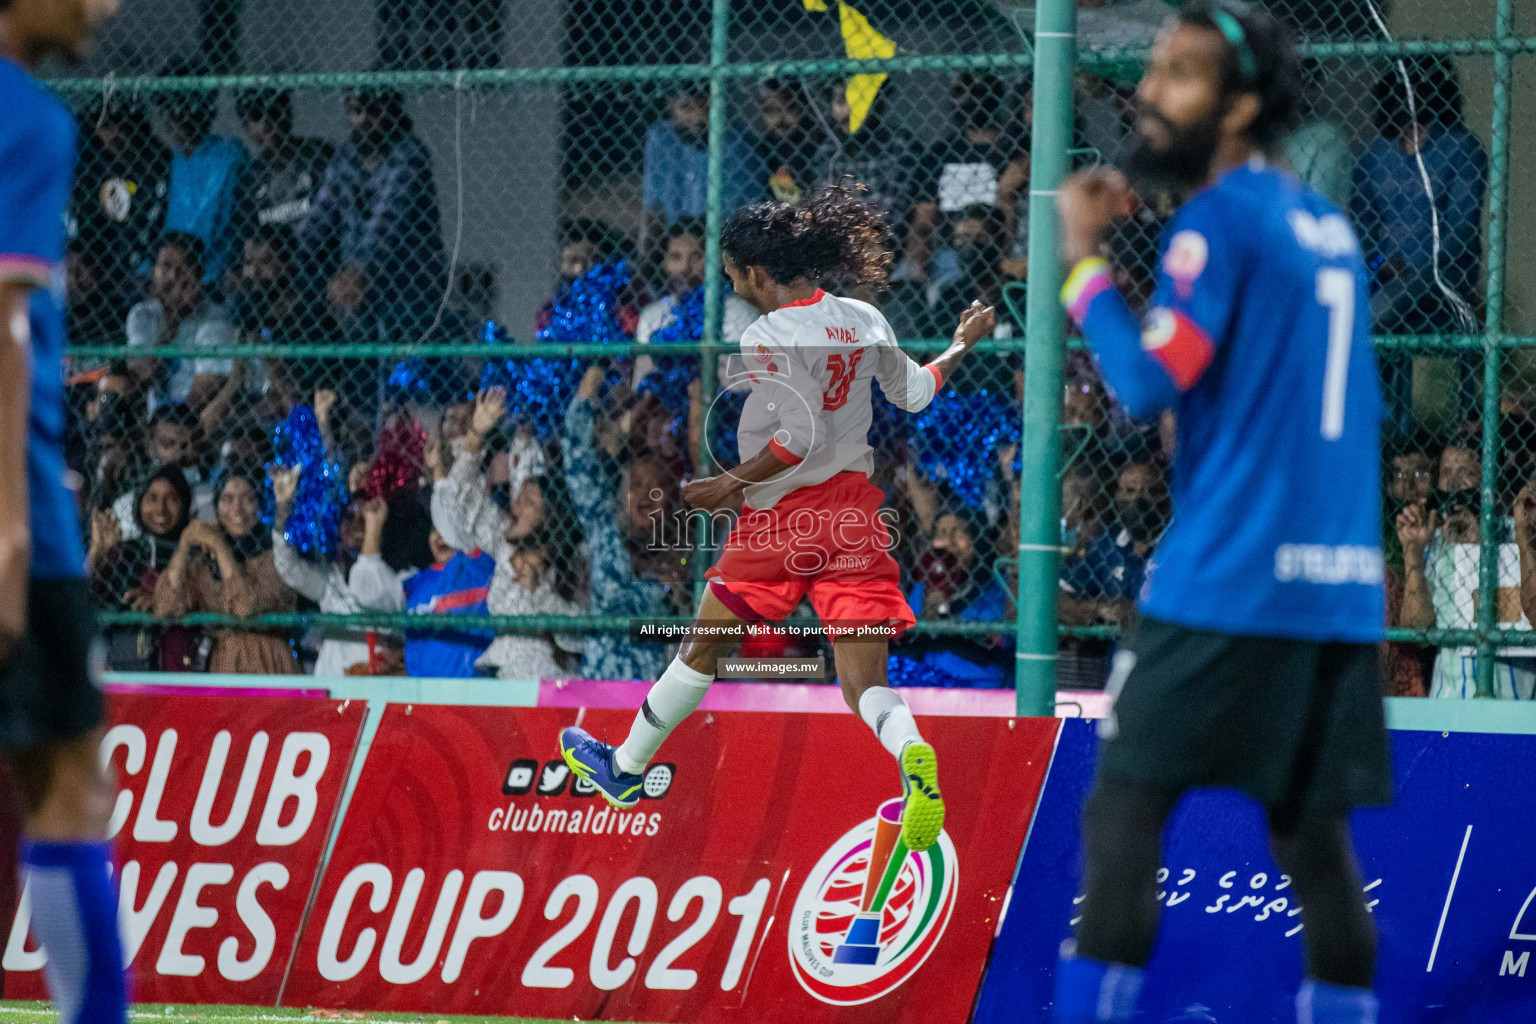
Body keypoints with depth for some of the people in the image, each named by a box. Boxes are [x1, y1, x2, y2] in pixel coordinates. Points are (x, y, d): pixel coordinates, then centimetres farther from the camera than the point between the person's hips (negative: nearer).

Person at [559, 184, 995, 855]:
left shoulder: (768, 339, -15)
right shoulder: (864, 321, 6)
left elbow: (800, 437, -22)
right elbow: (913, 392, 20)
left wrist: (731, 484, -10)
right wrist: (961, 346, 39)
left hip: (783, 518, -5)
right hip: (855, 514, 5)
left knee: (705, 647, 15)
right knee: (864, 681, -3)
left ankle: (626, 768, 32)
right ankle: (913, 757, -36)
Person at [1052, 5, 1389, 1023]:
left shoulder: (1218, 220, -7)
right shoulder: (1327, 224, 17)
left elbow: (1151, 382, -14)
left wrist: (1084, 258, -3)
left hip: (1225, 584, -7)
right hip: (1344, 589, 8)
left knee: (1124, 811, -5)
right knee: (1313, 836, 8)